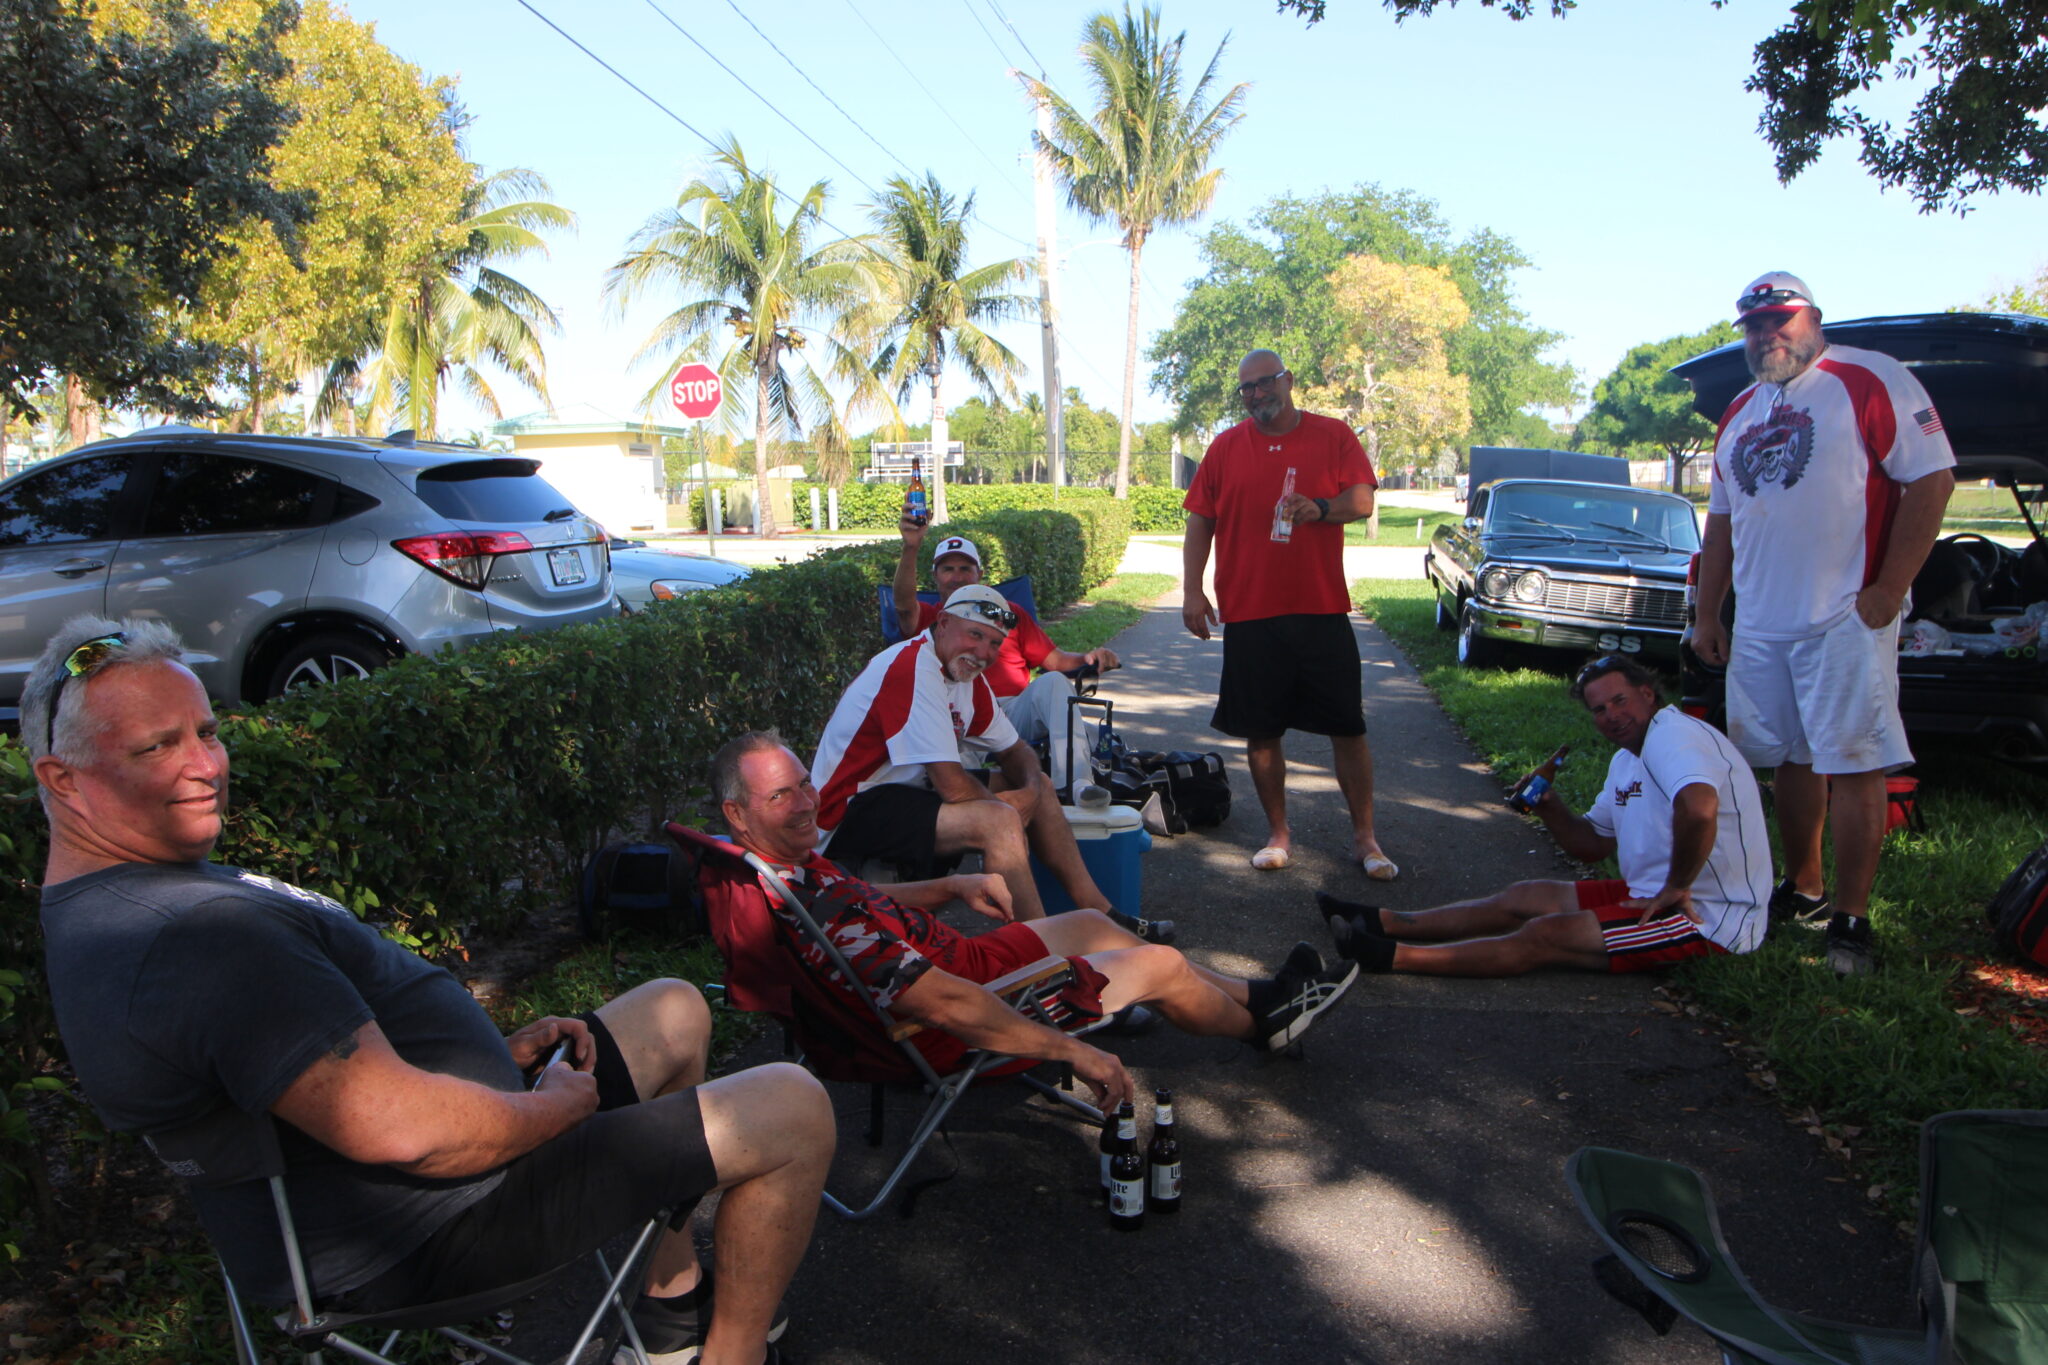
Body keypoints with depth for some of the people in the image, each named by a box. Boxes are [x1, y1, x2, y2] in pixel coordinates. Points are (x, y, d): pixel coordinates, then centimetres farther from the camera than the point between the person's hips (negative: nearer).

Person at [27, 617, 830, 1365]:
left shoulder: (99, 910, 8)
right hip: (425, 1238, -11)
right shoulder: (202, 936, -31)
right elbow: (398, 1127, -35)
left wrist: (498, 1053, 6)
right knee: (792, 1112, -10)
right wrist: (562, 1104, -16)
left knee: (676, 1012, 23)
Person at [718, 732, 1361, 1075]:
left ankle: (1254, 994, 42)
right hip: (955, 1035, -10)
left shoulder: (779, 865, -5)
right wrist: (1074, 1052, -32)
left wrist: (953, 887, 6)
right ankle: (1264, 1024, 36)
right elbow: (946, 1004, -37)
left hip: (948, 960, 10)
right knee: (1162, 965, 3)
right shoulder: (804, 911, -37)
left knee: (1092, 924, 24)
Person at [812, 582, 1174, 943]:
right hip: (850, 814, -11)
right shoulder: (914, 669, -25)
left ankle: (1100, 914, 15)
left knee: (1040, 785, 12)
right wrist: (1005, 808, -9)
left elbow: (1014, 751, 14)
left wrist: (1032, 791, -9)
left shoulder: (970, 678, 5)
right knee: (999, 821, -29)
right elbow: (954, 788, -28)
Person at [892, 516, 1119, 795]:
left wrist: (1088, 659, -3)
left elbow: (1055, 659, 20)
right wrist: (911, 548, -22)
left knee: (1052, 682, -30)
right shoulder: (929, 618, 21)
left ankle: (1075, 784, -45)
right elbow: (904, 603, -5)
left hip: (1018, 711, 2)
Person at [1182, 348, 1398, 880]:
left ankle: (1364, 836, 15)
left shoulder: (1333, 435, 5)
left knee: (1347, 727, 2)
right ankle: (1278, 833, 22)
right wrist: (1192, 590, -1)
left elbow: (1362, 500, -2)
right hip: (1249, 612, 1)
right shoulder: (1226, 447, 8)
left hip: (1322, 609, -1)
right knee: (1261, 731, 7)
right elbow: (1199, 522, 8)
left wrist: (1321, 508, -23)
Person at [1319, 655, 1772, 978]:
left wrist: (1678, 887, -26)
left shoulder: (1671, 734, -19)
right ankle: (1382, 923, 6)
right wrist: (1548, 805, 0)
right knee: (1524, 898, 6)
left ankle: (1394, 956, -19)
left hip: (1708, 918, -10)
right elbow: (1592, 845, 18)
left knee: (1544, 937, -16)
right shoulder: (1627, 760, 14)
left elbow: (1699, 809, -39)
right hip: (1655, 893, 10)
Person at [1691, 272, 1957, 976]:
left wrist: (1888, 589, -16)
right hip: (1757, 626, 7)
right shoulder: (1739, 414, 18)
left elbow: (1932, 479, -10)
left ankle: (1851, 919, 2)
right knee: (1788, 760, 13)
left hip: (1846, 619, -7)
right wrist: (1706, 615, 17)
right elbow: (1721, 521, 22)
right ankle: (1803, 890, 27)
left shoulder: (1869, 381, -4)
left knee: (1851, 764, -5)